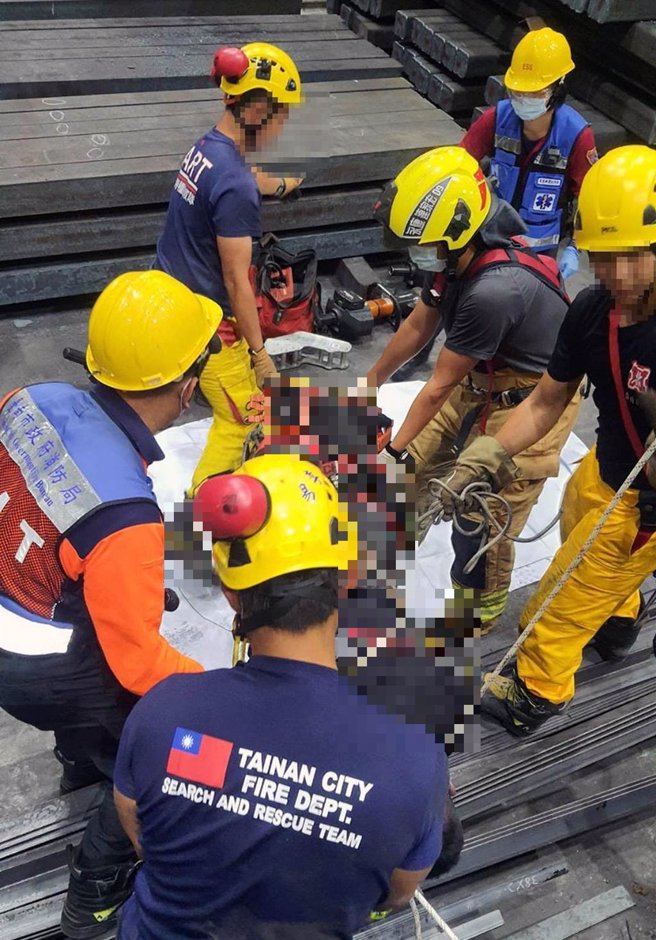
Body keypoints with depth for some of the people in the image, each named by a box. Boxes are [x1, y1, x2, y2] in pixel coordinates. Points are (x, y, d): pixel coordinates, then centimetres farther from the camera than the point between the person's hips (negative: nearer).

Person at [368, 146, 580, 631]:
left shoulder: (491, 291, -36)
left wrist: (395, 448, -13)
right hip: (483, 381, 8)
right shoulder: (460, 256, -9)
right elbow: (418, 325, 6)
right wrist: (370, 383, 16)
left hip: (531, 401, -8)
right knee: (417, 465, 12)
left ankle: (482, 607, 26)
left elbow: (440, 383, -25)